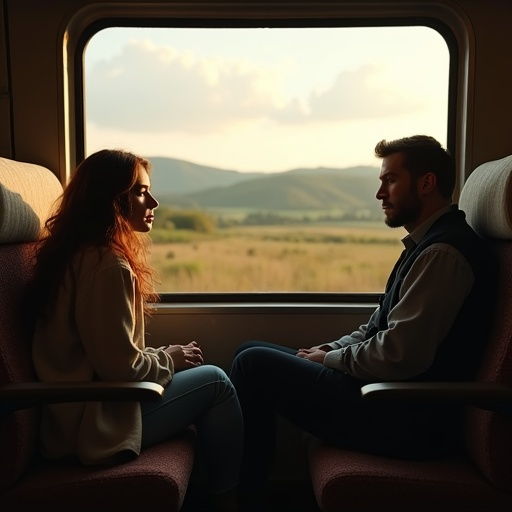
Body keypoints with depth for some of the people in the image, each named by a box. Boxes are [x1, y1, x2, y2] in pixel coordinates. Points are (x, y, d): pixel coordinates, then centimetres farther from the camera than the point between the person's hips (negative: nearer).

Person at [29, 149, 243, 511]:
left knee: (198, 374, 16)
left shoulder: (76, 253, 6)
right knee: (215, 381, 1)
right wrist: (171, 358, -5)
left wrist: (166, 356, 6)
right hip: (97, 423, -9)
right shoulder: (108, 266, -23)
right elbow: (123, 367, -23)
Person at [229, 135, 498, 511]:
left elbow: (399, 356, -26)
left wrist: (330, 359, -10)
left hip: (409, 420, -10)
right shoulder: (427, 243, 14)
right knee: (253, 352, 10)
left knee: (254, 365, -12)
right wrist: (331, 349, 4)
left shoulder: (443, 252, -19)